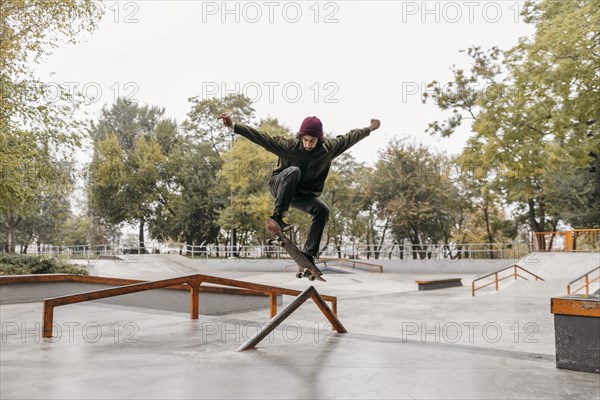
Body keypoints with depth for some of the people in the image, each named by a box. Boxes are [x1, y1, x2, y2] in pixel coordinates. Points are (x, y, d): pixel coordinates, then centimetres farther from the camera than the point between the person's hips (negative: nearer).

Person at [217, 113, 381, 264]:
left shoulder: (329, 147, -11)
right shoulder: (288, 145, -21)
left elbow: (348, 138, 5)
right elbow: (261, 137, -24)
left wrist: (369, 129, 16)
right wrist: (233, 126, -31)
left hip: (302, 194, 4)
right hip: (280, 187, -4)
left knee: (323, 210, -22)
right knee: (293, 171, -36)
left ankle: (308, 255, -17)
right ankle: (277, 217, -39)